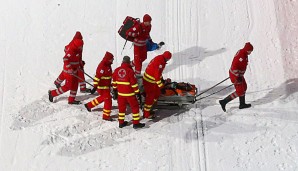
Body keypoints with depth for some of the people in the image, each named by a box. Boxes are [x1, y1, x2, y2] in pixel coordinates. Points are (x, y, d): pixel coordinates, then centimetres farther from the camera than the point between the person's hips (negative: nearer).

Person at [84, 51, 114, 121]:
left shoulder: (108, 65, 6)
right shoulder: (102, 66, -24)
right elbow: (97, 77, -26)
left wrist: (110, 84, 30)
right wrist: (95, 87, -27)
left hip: (106, 86, 10)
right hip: (102, 87, -10)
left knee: (103, 98, 27)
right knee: (108, 100, -4)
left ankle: (89, 105, 41)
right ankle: (106, 116, 8)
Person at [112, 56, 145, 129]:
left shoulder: (116, 70, -1)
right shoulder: (130, 71, -19)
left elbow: (114, 82, 9)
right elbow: (134, 83, -15)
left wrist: (115, 90, 22)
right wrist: (137, 92, -6)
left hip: (120, 93, 5)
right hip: (129, 93, -5)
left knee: (121, 107, 17)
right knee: (135, 107, 7)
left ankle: (121, 122, 23)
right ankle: (136, 123, 8)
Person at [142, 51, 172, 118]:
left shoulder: (159, 58, 3)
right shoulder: (160, 63, -28)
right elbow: (157, 76, -27)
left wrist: (161, 79, 32)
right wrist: (161, 86, -22)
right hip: (149, 82, -10)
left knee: (157, 93, 20)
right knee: (150, 97, 1)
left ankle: (148, 108, 32)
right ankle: (146, 114, 12)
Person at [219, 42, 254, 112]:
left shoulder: (242, 52, 3)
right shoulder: (241, 56, -28)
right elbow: (234, 66, -31)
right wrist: (237, 77, -27)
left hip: (239, 74, 10)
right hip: (235, 75, -10)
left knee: (244, 87, 21)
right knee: (239, 92, -2)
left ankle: (242, 104, 34)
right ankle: (224, 102, 0)